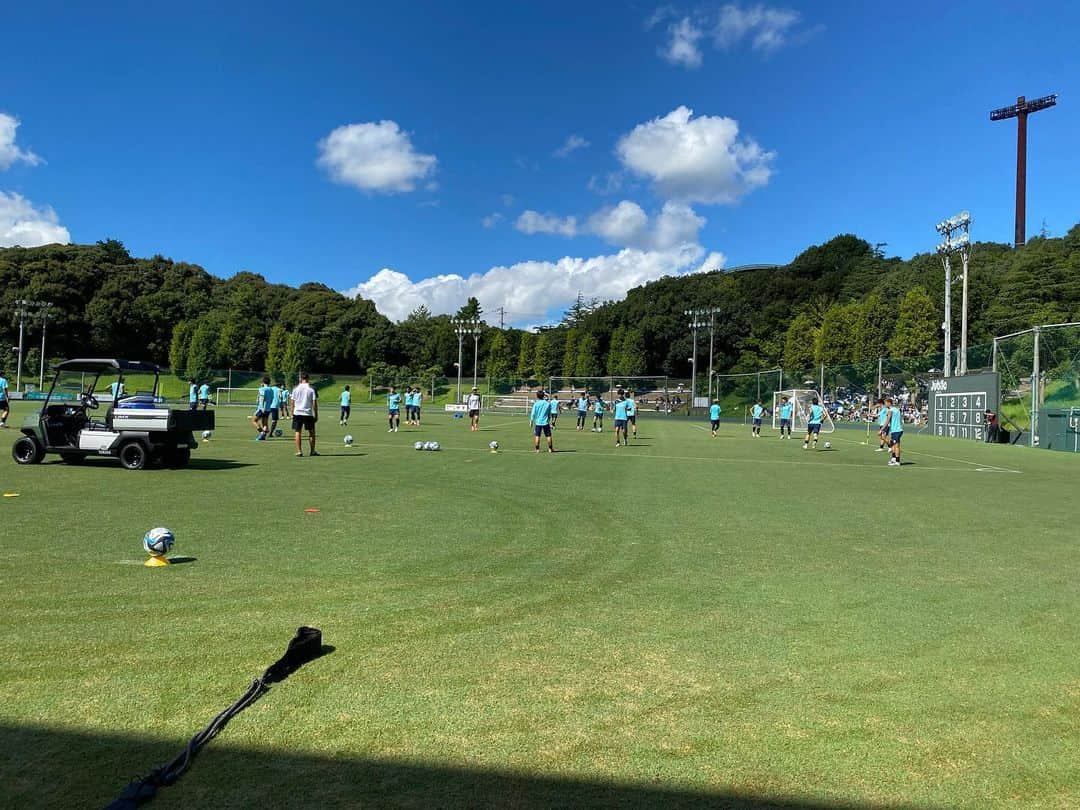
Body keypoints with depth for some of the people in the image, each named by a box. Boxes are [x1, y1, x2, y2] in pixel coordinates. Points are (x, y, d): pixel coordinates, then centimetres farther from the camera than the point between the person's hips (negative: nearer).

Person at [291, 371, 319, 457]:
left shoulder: (296, 389, 3)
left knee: (297, 432, 5)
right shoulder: (312, 389, -3)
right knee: (311, 433, 11)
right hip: (308, 413, -1)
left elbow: (293, 402, 4)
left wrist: (292, 413, 13)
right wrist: (316, 415, 3)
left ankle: (299, 451, 1)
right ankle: (312, 451, 13)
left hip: (297, 413, 1)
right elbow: (314, 403, -4)